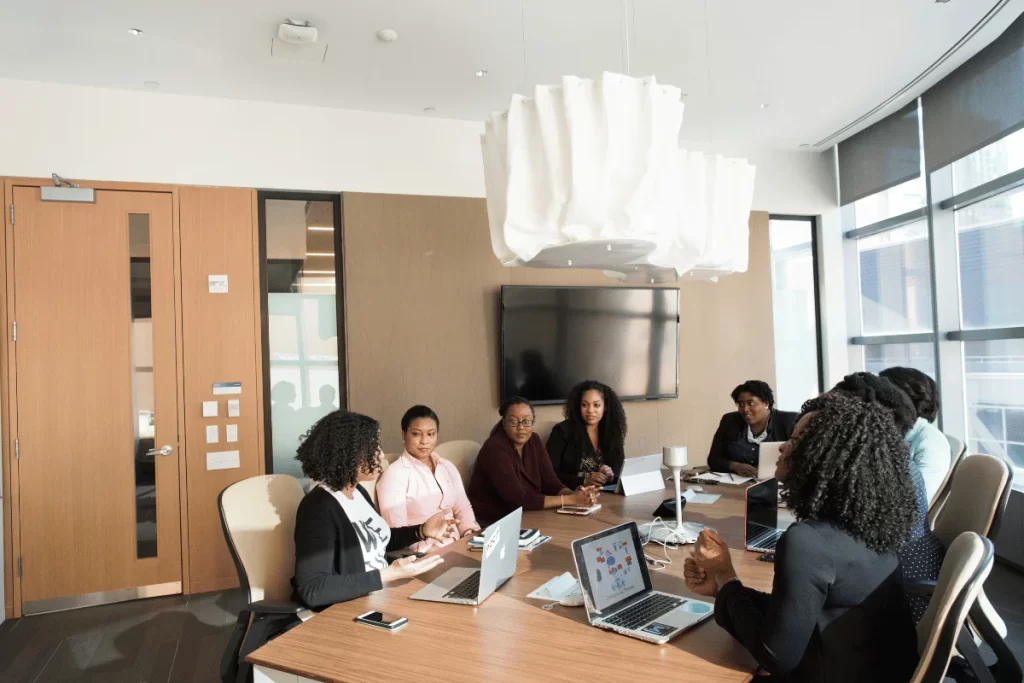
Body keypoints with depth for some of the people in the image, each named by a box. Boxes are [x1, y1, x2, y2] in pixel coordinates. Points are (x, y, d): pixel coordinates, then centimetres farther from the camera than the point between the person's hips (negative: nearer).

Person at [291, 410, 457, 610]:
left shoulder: (358, 491, 4)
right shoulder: (318, 508, -22)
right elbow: (313, 590, -29)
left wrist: (423, 531, 4)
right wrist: (390, 574, -30)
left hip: (380, 597, 8)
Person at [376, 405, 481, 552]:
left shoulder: (448, 467, 12)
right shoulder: (395, 474, -9)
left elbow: (463, 508, 12)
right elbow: (397, 534, -14)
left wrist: (473, 536, -6)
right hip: (421, 554, -6)